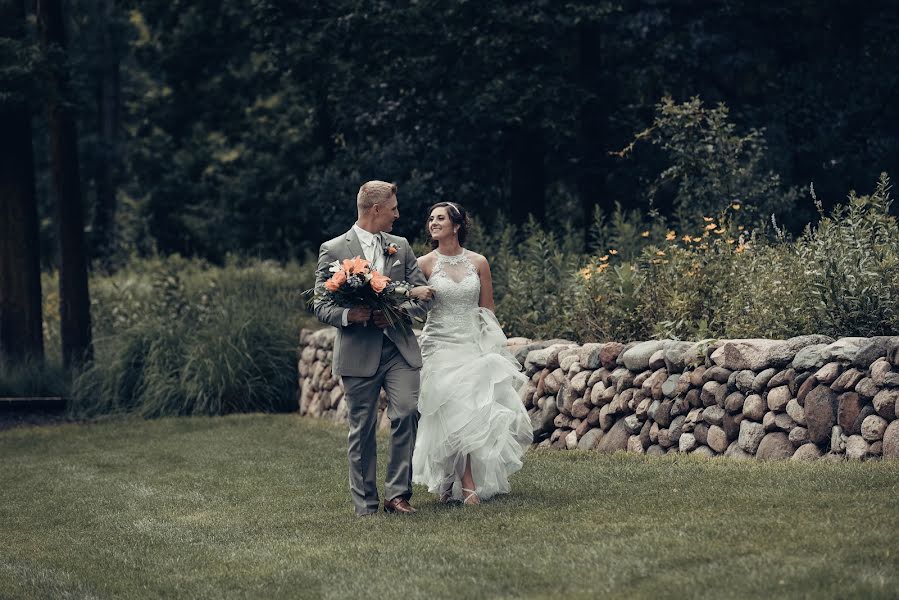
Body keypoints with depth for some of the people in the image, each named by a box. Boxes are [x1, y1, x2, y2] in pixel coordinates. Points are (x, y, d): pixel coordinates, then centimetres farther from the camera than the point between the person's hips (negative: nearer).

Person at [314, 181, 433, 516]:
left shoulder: (400, 247, 13)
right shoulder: (334, 250, 1)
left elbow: (422, 296, 11)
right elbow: (321, 306, -1)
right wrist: (348, 315, -21)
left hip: (399, 349, 3)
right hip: (358, 353, -3)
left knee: (407, 413, -15)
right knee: (362, 430, 2)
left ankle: (397, 493, -6)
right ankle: (366, 505, 10)